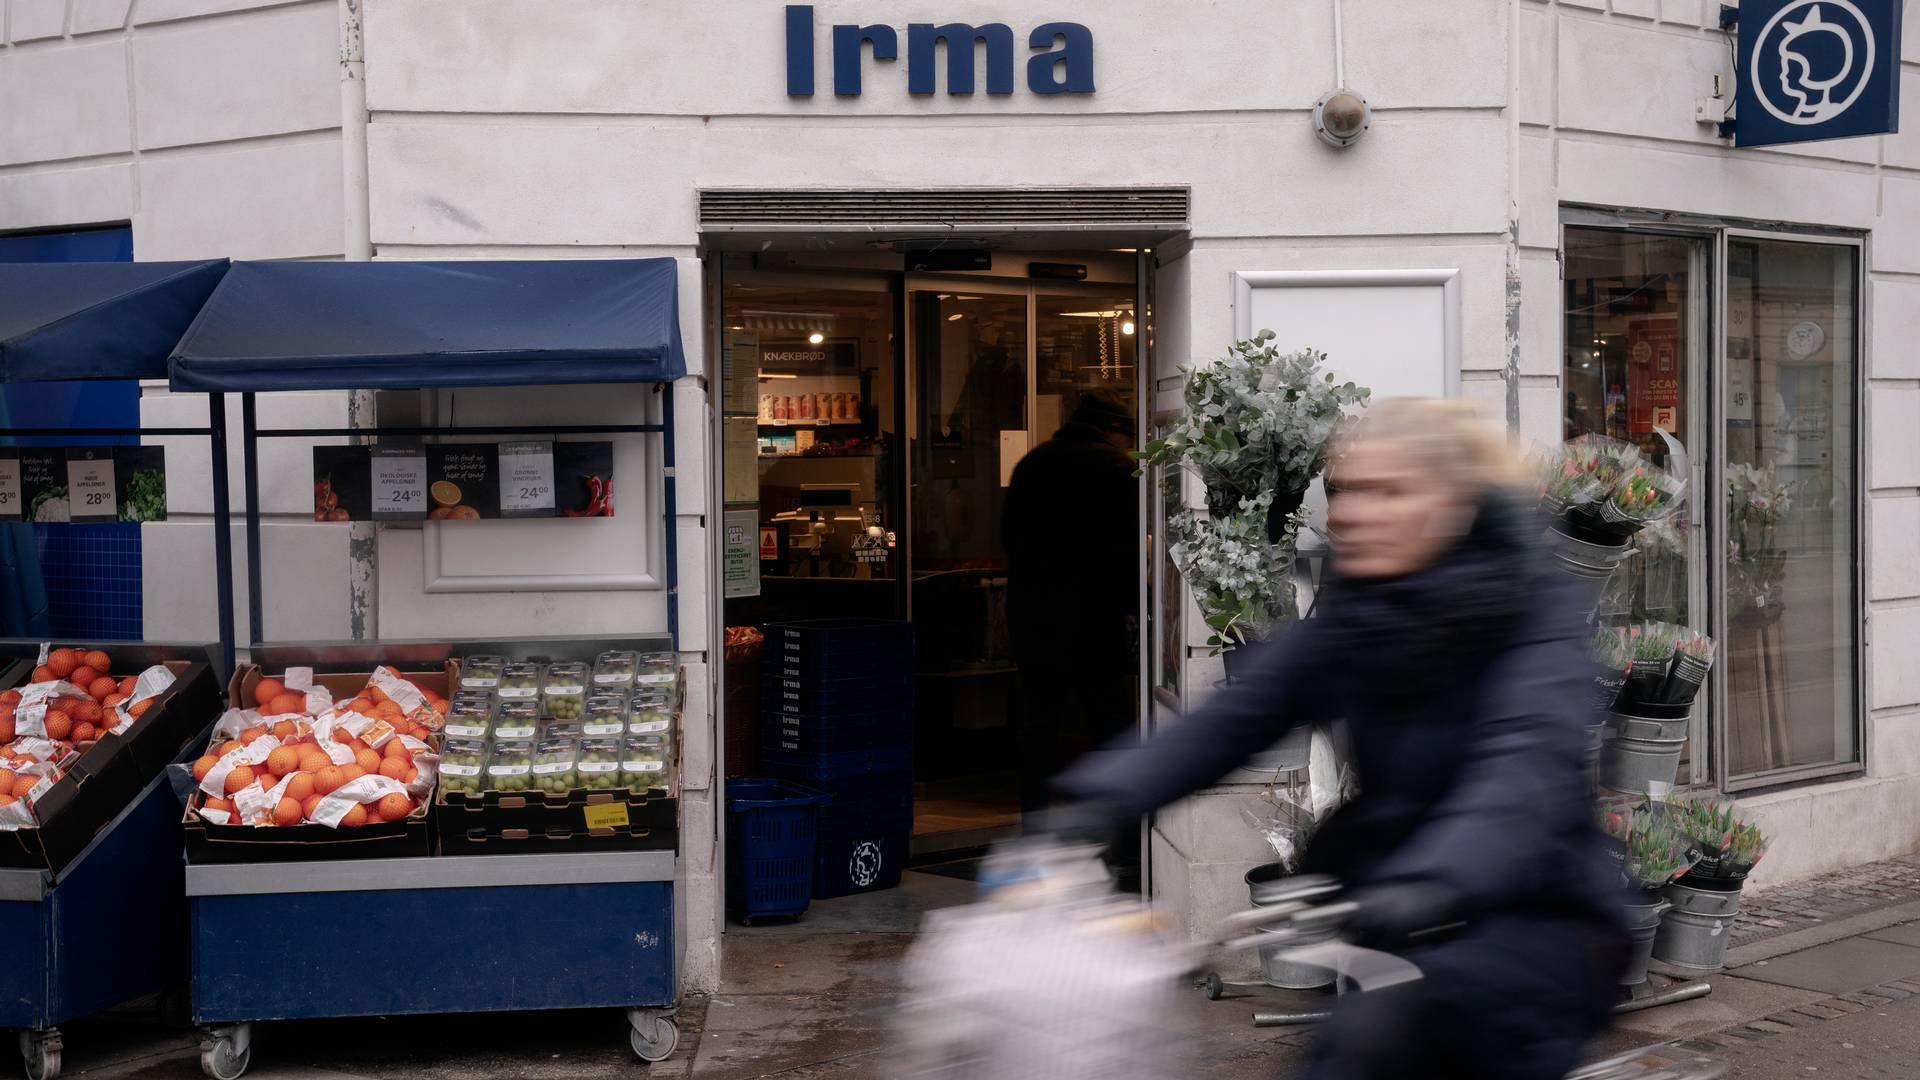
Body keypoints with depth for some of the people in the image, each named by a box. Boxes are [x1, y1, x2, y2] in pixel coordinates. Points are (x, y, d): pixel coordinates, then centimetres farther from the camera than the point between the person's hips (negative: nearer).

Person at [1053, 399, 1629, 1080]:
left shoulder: (1543, 610, -12)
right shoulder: (1350, 617, 5)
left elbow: (1531, 768, -29)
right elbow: (1229, 722, -5)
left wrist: (1435, 884, -49)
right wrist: (1102, 799, -24)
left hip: (1539, 920, -6)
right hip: (1387, 906, 6)